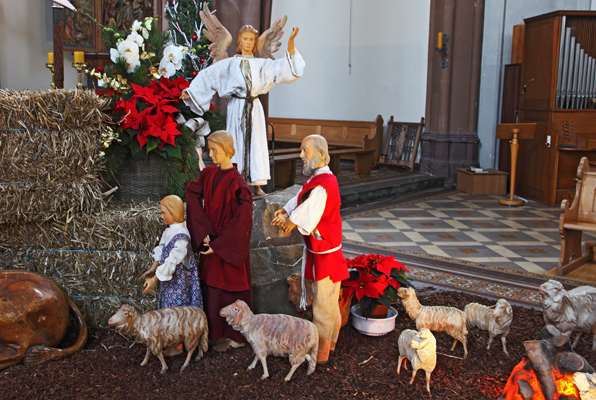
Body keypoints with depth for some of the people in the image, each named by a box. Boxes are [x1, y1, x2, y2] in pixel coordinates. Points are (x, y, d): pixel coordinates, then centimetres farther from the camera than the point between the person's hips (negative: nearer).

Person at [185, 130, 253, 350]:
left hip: (230, 246, -6)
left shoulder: (236, 181, -19)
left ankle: (236, 336, 24)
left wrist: (219, 244, -22)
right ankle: (218, 331, 33)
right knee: (212, 288, 16)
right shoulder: (208, 174, 2)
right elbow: (192, 196, 0)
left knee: (231, 289, 7)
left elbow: (244, 216, -25)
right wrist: (204, 234, -10)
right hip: (212, 242, 6)